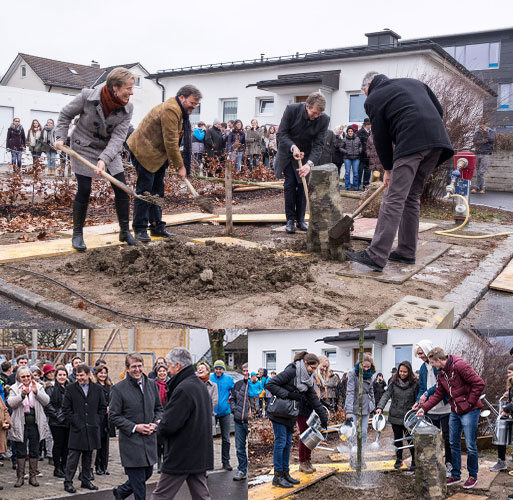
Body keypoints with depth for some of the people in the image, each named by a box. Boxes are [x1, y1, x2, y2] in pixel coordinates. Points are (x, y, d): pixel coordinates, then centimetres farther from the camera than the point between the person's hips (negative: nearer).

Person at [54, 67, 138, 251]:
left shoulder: (127, 109, -15)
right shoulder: (87, 96, -21)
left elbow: (118, 137, -22)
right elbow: (66, 114, -4)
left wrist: (104, 159, -34)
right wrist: (60, 137, -12)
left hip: (109, 151, 3)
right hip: (83, 149, -3)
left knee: (122, 189, -2)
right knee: (83, 191, -4)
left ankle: (125, 232, 13)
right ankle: (77, 234, 11)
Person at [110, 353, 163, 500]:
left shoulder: (152, 385, 6)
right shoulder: (119, 388, -8)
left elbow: (158, 408, 15)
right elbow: (113, 416, -8)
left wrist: (155, 423, -5)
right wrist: (134, 427, -16)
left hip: (149, 439, 5)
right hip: (131, 441, -5)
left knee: (148, 473, 15)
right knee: (138, 479, -2)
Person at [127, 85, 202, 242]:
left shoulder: (180, 111, 11)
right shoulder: (171, 110, -23)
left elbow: (173, 140, 12)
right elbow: (171, 142, -24)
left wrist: (179, 163, -1)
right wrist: (180, 166, -19)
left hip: (157, 153, 10)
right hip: (143, 150, -10)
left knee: (157, 190, 11)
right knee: (145, 190, -8)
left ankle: (157, 226, 18)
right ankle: (139, 228, -2)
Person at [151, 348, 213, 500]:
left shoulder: (183, 389, -19)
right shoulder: (201, 386, 10)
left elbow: (168, 425, -23)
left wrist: (159, 428, 0)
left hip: (181, 457, -9)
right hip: (201, 456, 9)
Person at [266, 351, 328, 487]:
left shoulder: (308, 379, 5)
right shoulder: (291, 372, -20)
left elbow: (313, 399, 9)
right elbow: (270, 384, -22)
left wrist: (323, 417, 8)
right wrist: (288, 394, -26)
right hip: (279, 413, -8)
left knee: (288, 443, 10)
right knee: (280, 442, -6)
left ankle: (285, 473, 18)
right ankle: (277, 477, 0)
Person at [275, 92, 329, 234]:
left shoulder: (324, 119, -21)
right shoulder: (291, 110, -24)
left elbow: (318, 145, -20)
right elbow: (281, 133, -18)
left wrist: (309, 164, -33)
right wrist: (293, 147, -35)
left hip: (305, 154, 1)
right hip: (288, 152, -1)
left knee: (303, 185, -2)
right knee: (290, 184, -6)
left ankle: (300, 220, 7)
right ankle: (290, 219, 1)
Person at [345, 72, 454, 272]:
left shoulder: (373, 99, 10)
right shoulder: (413, 82, 29)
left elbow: (381, 138, 10)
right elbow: (439, 110, 24)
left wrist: (388, 168, 20)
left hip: (411, 142, -7)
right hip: (437, 140, 7)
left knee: (394, 199, -9)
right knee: (412, 197, 16)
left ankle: (376, 256, -13)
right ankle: (407, 252, 19)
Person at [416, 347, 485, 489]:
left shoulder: (459, 365, -20)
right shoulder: (441, 374, 8)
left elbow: (479, 383, -21)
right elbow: (438, 394, 12)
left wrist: (469, 402, -16)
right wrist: (424, 408, 3)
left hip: (469, 411, -8)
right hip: (455, 412, 8)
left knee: (470, 446, 1)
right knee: (454, 444, 12)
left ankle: (473, 476, 17)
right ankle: (455, 475, 23)